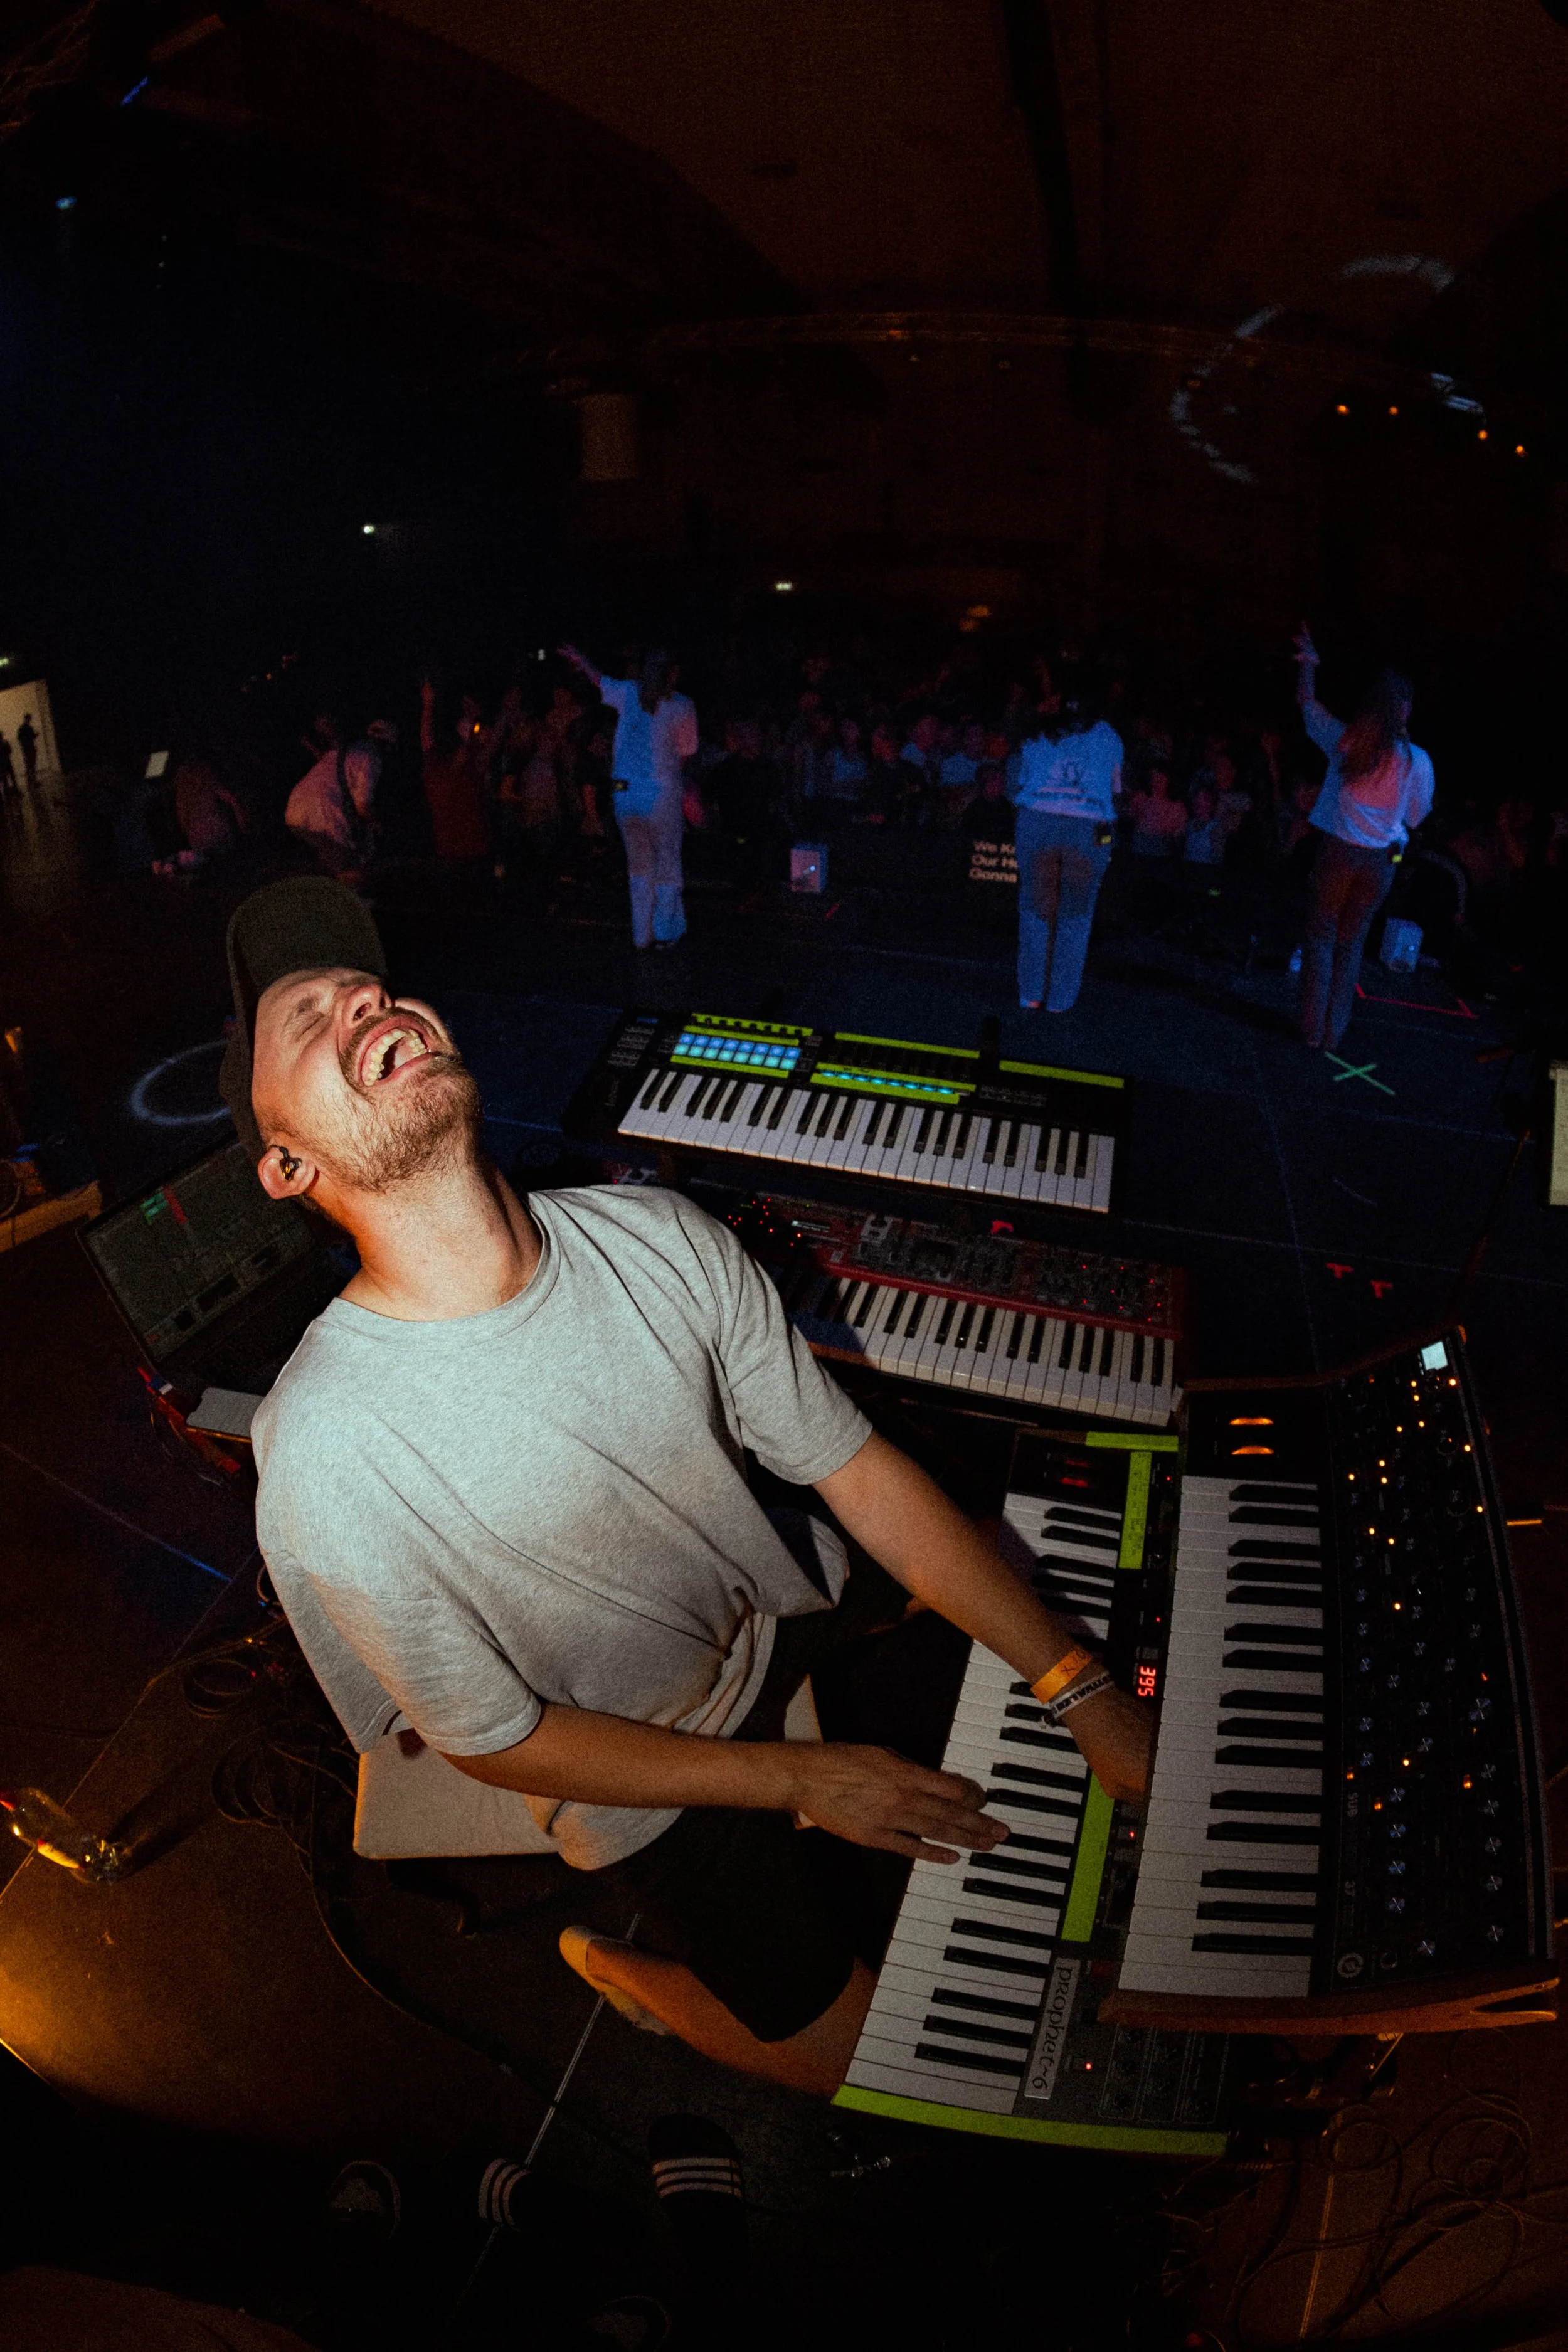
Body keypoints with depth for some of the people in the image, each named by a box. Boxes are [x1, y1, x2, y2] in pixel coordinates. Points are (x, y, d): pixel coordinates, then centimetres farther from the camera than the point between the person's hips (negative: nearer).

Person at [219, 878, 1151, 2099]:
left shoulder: (656, 1236, -22)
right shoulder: (327, 1458, -34)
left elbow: (857, 1468, -14)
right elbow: (498, 1742, -20)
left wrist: (1090, 1691, -13)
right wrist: (801, 1779, -16)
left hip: (770, 1597, 5)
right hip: (639, 1770, -4)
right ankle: (624, 1960, 23)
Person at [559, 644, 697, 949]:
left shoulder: (629, 693, 3)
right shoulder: (682, 707, -5)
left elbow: (599, 681, 23)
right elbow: (686, 755, 3)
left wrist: (581, 660, 43)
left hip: (625, 794, 4)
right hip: (663, 795, -4)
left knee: (639, 865, 15)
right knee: (667, 865, 9)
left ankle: (642, 934, 19)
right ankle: (665, 932, 14)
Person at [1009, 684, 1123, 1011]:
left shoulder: (1037, 736, 19)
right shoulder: (1107, 736, 18)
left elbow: (1021, 785, 23)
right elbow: (1115, 789, 26)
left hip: (1037, 822, 1)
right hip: (1091, 830, -1)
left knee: (1035, 910, 10)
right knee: (1075, 916, 7)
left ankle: (1031, 995, 10)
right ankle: (1061, 999, 9)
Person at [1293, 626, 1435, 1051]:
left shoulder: (1345, 741, -6)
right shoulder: (1416, 761, -8)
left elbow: (1306, 701, 10)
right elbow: (1415, 819, 5)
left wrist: (1308, 663, 18)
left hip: (1336, 851, -1)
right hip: (1380, 860, 1)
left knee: (1321, 937, 10)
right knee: (1351, 943, 12)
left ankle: (1313, 1029, 9)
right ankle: (1333, 1034, 15)